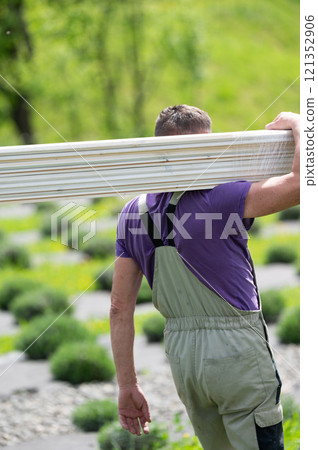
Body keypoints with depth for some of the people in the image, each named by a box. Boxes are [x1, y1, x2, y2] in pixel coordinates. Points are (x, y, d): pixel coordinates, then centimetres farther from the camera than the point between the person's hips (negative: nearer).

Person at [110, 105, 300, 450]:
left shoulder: (134, 214, 4)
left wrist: (127, 385, 8)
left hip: (180, 354, 6)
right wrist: (296, 126, -2)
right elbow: (300, 182, -21)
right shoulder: (220, 198, -14)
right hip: (236, 350, -6)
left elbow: (120, 306, 4)